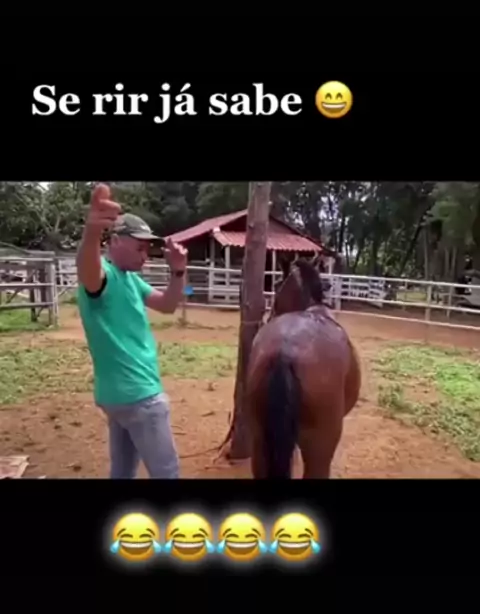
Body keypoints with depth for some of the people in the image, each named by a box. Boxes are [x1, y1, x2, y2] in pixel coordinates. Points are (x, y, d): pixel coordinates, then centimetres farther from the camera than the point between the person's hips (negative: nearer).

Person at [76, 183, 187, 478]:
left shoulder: (130, 278, 10)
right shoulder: (104, 275, -18)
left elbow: (168, 305, 13)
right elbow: (87, 268, -42)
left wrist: (178, 271, -5)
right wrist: (92, 233, -65)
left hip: (126, 391, 9)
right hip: (137, 394, -9)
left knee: (123, 468, 20)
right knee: (166, 472, 3)